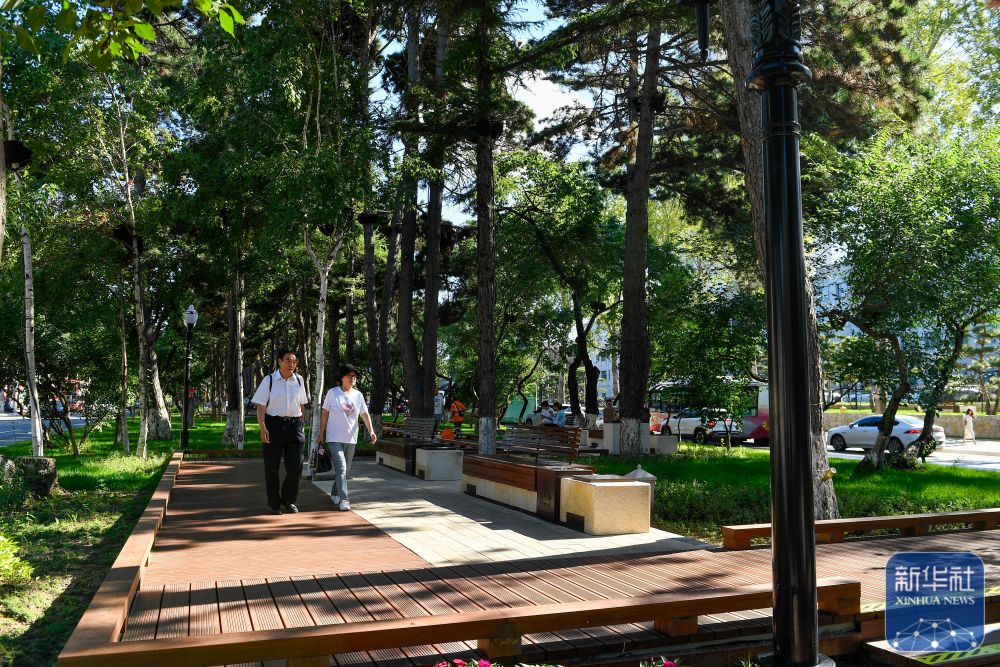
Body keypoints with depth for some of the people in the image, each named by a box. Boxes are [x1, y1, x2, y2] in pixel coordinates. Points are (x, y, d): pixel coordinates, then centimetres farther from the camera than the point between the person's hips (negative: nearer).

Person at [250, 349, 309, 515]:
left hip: (294, 425, 3)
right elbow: (260, 406, -6)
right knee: (271, 468, 7)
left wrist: (302, 425, 15)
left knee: (295, 467, -1)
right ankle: (274, 504, 21)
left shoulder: (299, 380, 7)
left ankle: (288, 500, 21)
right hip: (274, 425, -2)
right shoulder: (269, 380, -4)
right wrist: (262, 428, -15)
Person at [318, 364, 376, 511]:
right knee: (341, 468, -14)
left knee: (346, 469, 14)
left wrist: (371, 430, -15)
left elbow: (365, 414, 0)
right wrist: (321, 434, -1)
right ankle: (343, 499, -14)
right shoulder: (332, 393, -4)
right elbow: (324, 414, 0)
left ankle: (335, 493, 34)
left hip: (351, 438, 4)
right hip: (334, 437, -4)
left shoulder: (358, 395, 4)